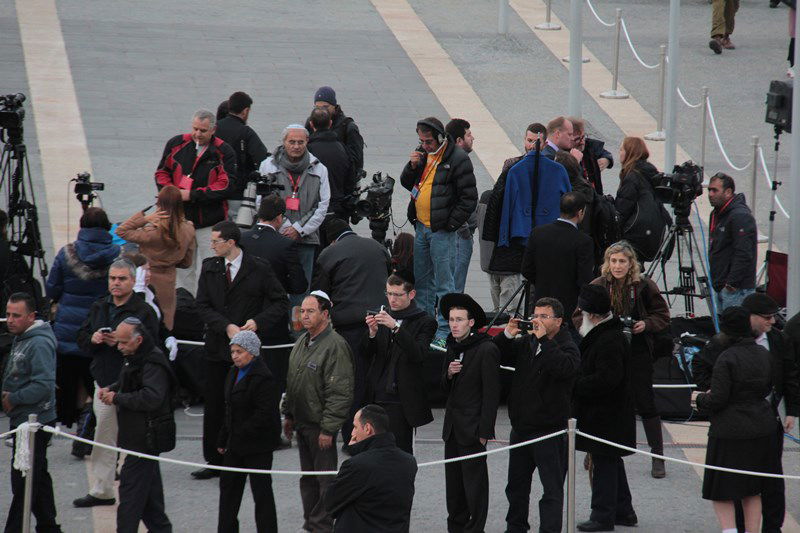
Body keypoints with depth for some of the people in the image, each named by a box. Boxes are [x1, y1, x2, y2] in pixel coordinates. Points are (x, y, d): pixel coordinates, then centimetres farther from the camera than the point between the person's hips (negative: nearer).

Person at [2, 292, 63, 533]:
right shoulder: (20, 339, 12)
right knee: (38, 478, 19)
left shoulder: (39, 344, -19)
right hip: (23, 421, 10)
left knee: (23, 482, -6)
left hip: (34, 423, -10)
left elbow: (44, 386, -27)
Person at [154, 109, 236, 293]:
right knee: (183, 268, 12)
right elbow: (162, 173, 12)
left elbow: (226, 186, -13)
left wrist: (192, 195, -16)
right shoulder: (176, 144, 4)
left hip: (210, 222, -4)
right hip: (180, 219, 4)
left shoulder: (223, 152, -7)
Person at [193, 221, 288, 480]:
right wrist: (227, 327, -13)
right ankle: (215, 461, 18)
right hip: (218, 347, 4)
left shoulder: (259, 269, -5)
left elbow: (280, 303, 0)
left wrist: (258, 321, -15)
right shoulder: (210, 267, 6)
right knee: (214, 406, 8)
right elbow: (203, 305, 1)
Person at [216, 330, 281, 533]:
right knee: (228, 486, 15)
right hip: (235, 444, 9)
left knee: (261, 490, 0)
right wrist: (223, 440, 12)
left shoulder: (264, 379, -19)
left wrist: (239, 436, -20)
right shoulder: (233, 374, 10)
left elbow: (264, 415, -23)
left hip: (257, 445, -9)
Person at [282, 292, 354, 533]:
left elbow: (339, 393, -20)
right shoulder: (302, 342, 12)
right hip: (302, 422, 9)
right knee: (308, 477, 16)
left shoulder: (335, 346, -17)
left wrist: (328, 429, -21)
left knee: (325, 478, -3)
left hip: (320, 425, -9)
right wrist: (288, 415, 20)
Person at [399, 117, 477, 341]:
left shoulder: (458, 158, -11)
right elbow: (407, 184, 19)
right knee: (422, 280, 15)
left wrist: (451, 223, -13)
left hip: (442, 230, -7)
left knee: (444, 282, -5)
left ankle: (445, 331, -2)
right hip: (421, 226, 7)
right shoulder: (422, 154, 11)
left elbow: (469, 198, -11)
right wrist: (412, 166, -1)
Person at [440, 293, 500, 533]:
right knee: (453, 480, 10)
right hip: (453, 426, 8)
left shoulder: (486, 350, -12)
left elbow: (491, 394, -13)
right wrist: (449, 374, -4)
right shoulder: (453, 348, 12)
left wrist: (484, 431, -16)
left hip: (472, 427, -8)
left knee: (474, 479, -4)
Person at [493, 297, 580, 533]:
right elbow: (497, 357, 13)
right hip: (521, 427, 7)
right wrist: (507, 336, -5)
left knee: (552, 489, -6)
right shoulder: (526, 342, 10)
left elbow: (563, 367, -30)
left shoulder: (567, 347, -10)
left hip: (550, 430, -7)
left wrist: (543, 339, -27)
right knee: (517, 485, 20)